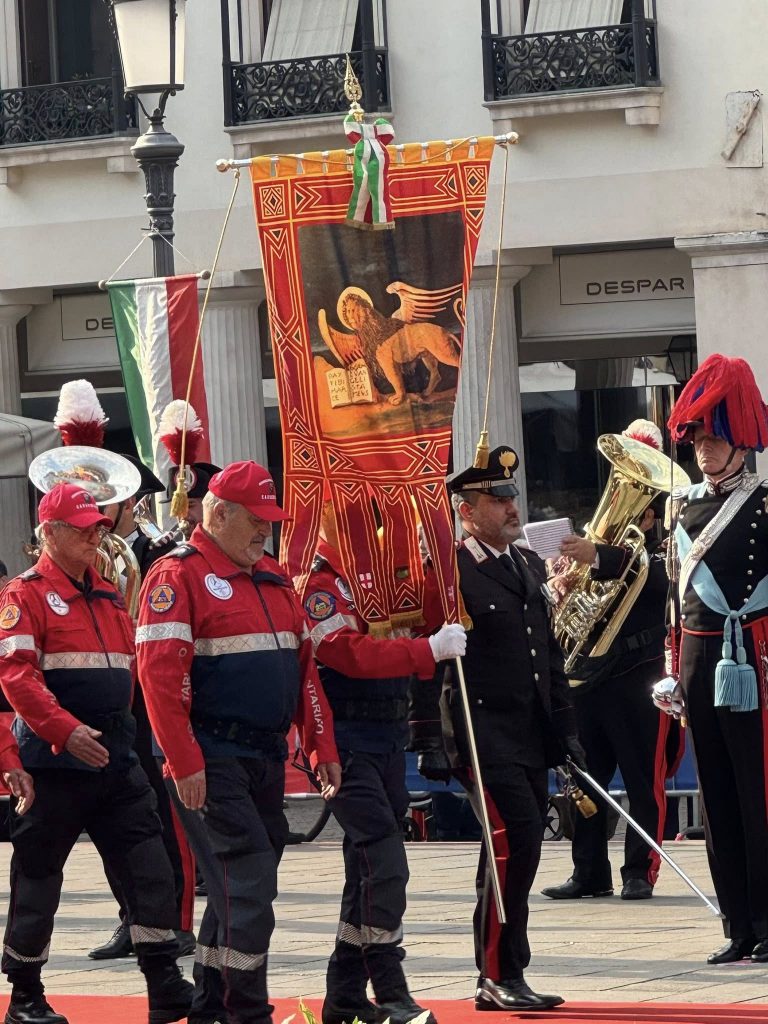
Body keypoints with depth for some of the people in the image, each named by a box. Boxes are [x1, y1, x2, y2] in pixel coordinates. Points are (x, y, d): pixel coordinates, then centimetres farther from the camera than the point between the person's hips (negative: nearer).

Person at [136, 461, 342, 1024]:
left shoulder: (273, 577, 16)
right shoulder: (179, 575, -9)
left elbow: (304, 664, 19)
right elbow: (160, 673, -16)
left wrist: (323, 746, 12)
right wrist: (184, 762, -20)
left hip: (268, 757, 8)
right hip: (217, 761, -8)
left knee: (238, 884, 12)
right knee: (251, 881, -12)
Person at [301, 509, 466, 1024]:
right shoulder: (318, 581, -12)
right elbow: (350, 653, -25)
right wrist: (429, 649, -27)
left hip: (389, 742, 9)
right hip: (347, 743, -9)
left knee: (368, 866, 12)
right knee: (385, 865, -14)